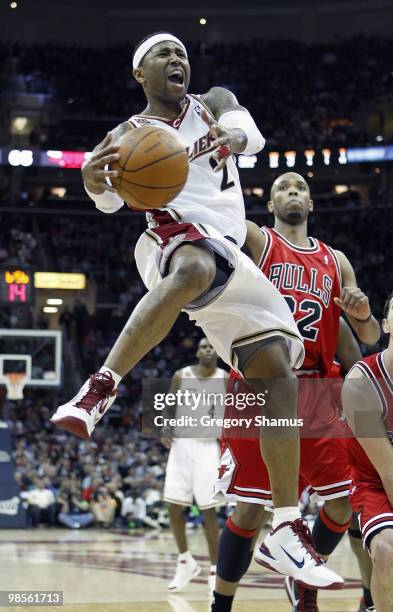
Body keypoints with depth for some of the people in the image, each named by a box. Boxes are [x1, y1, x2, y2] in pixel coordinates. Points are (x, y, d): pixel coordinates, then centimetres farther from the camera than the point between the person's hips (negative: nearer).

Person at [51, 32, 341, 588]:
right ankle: (100, 388, -46)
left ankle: (288, 527, -10)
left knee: (279, 368, -11)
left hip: (229, 251, 4)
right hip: (172, 237, -4)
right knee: (196, 267, -42)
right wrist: (93, 179, -28)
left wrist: (231, 137, -32)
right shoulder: (129, 134, 13)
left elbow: (250, 132, -5)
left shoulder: (215, 103, 17)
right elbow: (111, 201, -2)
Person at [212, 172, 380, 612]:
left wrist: (362, 314, -5)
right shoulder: (255, 240, 4)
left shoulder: (335, 261, 16)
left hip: (315, 394, 5)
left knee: (345, 504, 3)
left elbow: (371, 337, 15)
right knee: (250, 509, -8)